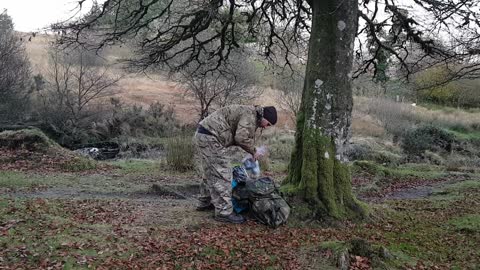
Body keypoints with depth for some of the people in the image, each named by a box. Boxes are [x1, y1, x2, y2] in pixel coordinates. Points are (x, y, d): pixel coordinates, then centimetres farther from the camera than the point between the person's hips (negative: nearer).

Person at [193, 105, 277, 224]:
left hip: (203, 134, 11)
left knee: (211, 172, 22)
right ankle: (224, 212, -5)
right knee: (222, 174, -9)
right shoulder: (250, 115, -13)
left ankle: (205, 202, 34)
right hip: (210, 138, -11)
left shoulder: (248, 113, 19)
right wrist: (253, 151, -7)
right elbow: (241, 138, -23)